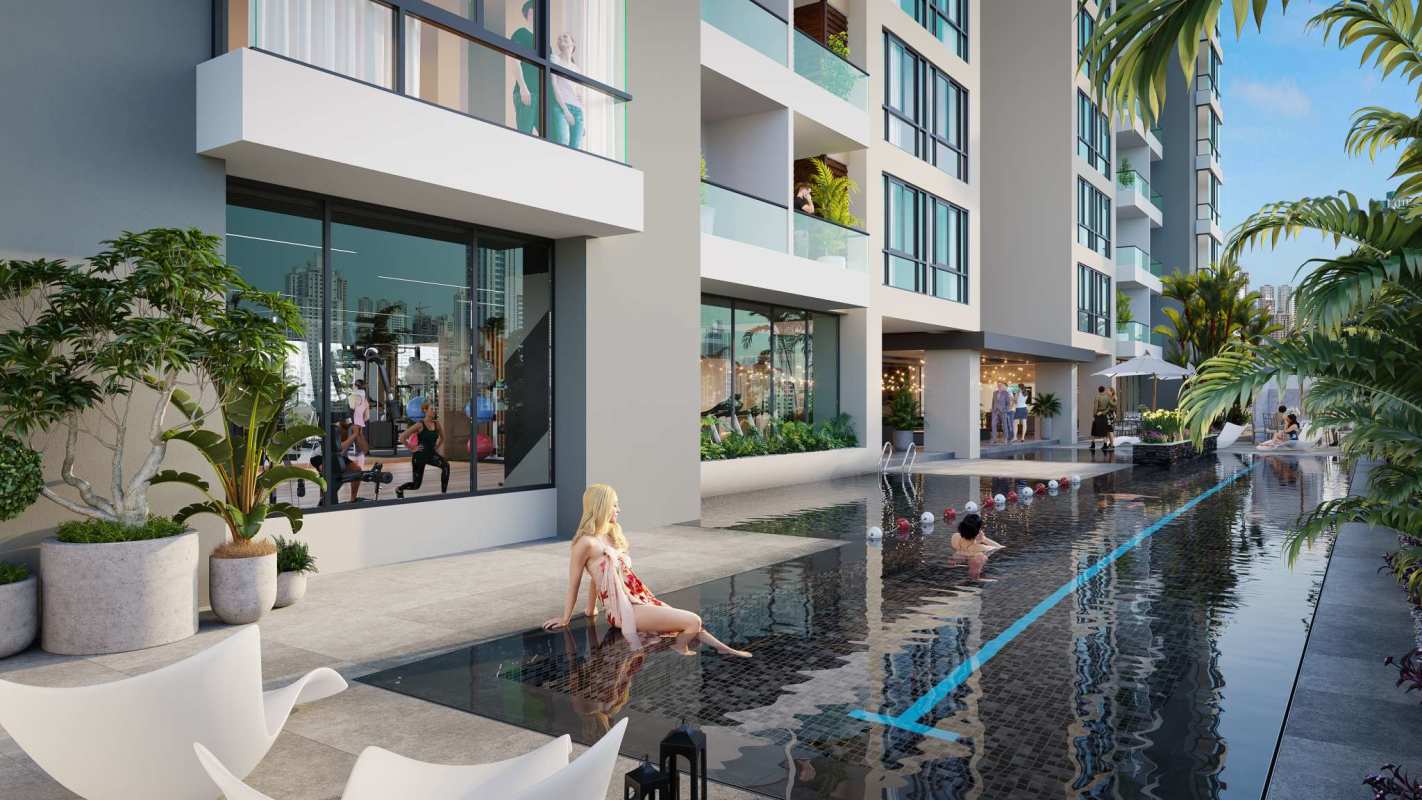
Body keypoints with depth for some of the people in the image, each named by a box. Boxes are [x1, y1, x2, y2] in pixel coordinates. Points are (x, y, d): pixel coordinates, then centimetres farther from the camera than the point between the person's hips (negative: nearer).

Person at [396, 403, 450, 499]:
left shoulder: (436, 424, -2)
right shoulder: (420, 425, -17)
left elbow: (442, 438, 18)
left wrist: (436, 447, 8)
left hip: (432, 454, 4)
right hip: (420, 455, -4)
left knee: (445, 465, -28)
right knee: (416, 484, 5)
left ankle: (443, 493, -19)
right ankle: (399, 489, 38)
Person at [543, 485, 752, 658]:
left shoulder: (611, 535, 13)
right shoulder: (587, 542, -15)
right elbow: (574, 584, -5)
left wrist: (591, 611, 28)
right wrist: (565, 619, 4)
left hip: (639, 602, 9)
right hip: (624, 611, -9)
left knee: (692, 623, 9)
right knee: (693, 622, -13)